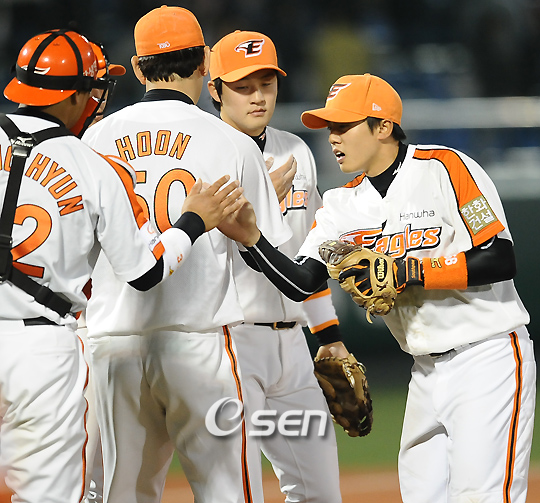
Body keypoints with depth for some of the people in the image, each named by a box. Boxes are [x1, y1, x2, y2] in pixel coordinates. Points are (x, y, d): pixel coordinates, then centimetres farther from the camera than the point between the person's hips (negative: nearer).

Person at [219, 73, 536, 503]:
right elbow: (301, 282, -1)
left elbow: (501, 261, -17)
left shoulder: (444, 169, -12)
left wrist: (409, 272, -21)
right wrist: (251, 240, -16)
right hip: (427, 373, 7)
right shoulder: (344, 206, 8)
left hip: (489, 359, -7)